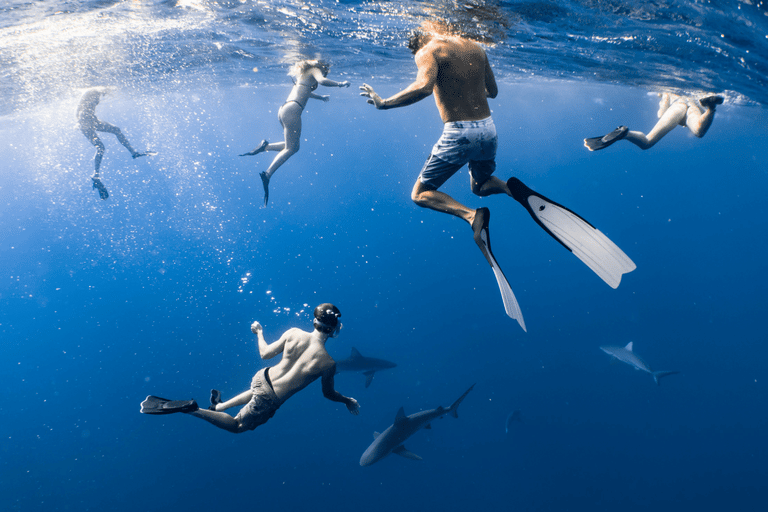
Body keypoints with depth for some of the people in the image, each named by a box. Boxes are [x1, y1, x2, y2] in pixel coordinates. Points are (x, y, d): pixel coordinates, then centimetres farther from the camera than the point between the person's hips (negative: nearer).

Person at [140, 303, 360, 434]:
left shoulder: (293, 333, -10)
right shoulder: (328, 362, -19)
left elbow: (265, 353, 2)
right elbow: (329, 394, -2)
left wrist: (259, 332, 20)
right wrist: (348, 401, 18)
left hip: (262, 377, 5)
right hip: (269, 399, -5)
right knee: (238, 426, 18)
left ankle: (218, 406, 47)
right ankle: (192, 409, -2)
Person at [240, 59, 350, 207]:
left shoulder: (304, 72, 30)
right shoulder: (314, 69, 5)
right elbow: (322, 81, -17)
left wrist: (321, 97, 58)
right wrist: (340, 84, -4)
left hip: (283, 109, 9)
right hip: (292, 109, -9)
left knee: (293, 146, 16)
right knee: (291, 148, -9)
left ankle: (265, 146, 3)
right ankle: (267, 175, -18)